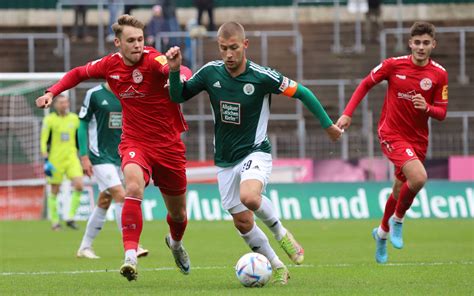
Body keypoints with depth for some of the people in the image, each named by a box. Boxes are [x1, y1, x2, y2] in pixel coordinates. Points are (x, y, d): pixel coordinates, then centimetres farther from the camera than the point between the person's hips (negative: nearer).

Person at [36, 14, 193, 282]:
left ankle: (176, 243, 50)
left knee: (178, 212, 14)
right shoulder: (110, 64, -6)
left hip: (168, 144, -1)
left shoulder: (153, 60, -18)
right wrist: (52, 92, 3)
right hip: (134, 141, 1)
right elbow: (78, 73, 14)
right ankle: (131, 257, -35)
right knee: (134, 186, -32)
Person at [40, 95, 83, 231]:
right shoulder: (49, 120, -3)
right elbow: (44, 142, -5)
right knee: (54, 191, 2)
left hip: (72, 158, 3)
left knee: (79, 185, -14)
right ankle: (55, 221, 13)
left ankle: (70, 217, -4)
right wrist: (46, 161, -13)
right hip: (55, 160, -3)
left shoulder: (74, 119, 9)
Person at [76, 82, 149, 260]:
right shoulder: (94, 94, -7)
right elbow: (83, 125, -4)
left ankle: (85, 247, 20)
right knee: (121, 197, -16)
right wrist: (84, 156, -9)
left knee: (104, 203, 9)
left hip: (120, 157, 6)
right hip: (100, 157, -6)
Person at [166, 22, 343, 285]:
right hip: (225, 161, 4)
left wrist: (328, 125, -2)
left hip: (255, 152, -4)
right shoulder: (211, 72, -6)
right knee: (243, 223, 4)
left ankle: (281, 232, -6)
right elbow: (178, 96, 5)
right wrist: (174, 71, -14)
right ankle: (277, 268, 23)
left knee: (249, 196, -34)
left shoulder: (262, 76, -16)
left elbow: (302, 93, -6)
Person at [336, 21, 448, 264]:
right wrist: (347, 113, -1)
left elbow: (441, 113, 0)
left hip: (418, 139, 4)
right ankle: (398, 219, 1)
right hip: (392, 133, -4)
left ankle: (383, 232, 40)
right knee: (419, 178, -26)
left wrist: (427, 107, -22)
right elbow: (366, 84, 5)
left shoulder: (439, 75, -4)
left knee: (400, 189, 13)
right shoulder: (393, 65, -9)